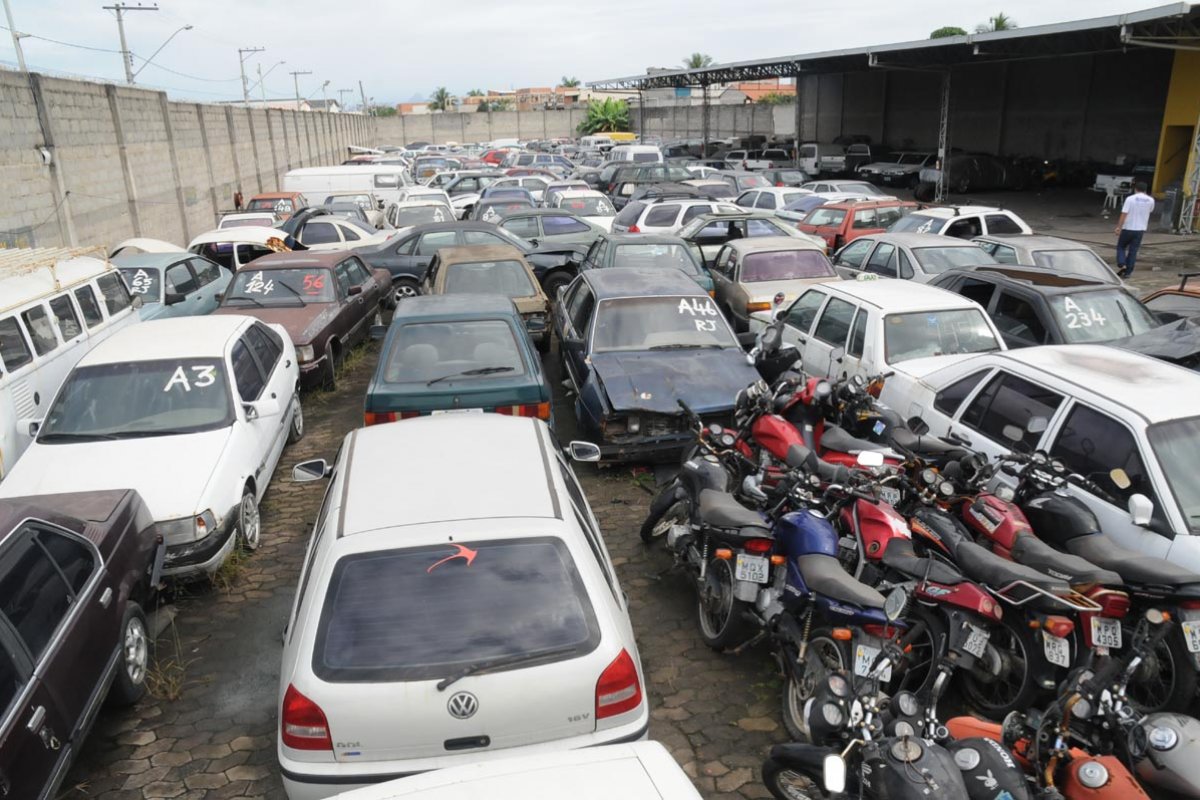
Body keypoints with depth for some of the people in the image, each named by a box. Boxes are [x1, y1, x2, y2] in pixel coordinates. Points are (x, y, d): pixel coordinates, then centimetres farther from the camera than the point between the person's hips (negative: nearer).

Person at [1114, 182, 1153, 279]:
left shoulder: (1130, 199, -10)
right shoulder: (1150, 200, 3)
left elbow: (1124, 214, -15)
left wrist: (1119, 227, -12)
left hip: (1128, 228, -3)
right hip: (1140, 229, 3)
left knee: (1121, 247, 12)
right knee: (1133, 251, 7)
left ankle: (1122, 265, -8)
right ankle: (1128, 272, 7)